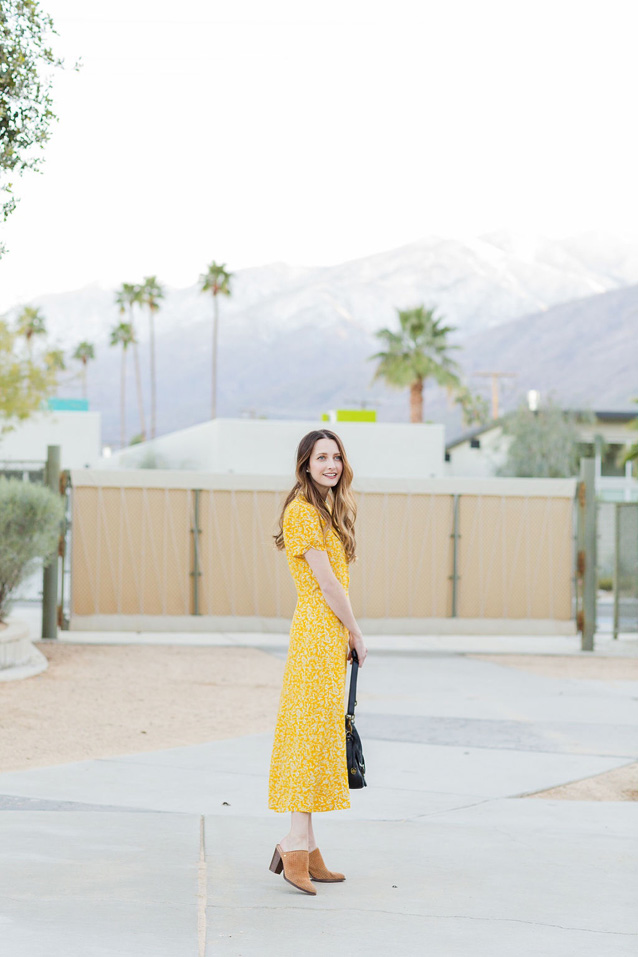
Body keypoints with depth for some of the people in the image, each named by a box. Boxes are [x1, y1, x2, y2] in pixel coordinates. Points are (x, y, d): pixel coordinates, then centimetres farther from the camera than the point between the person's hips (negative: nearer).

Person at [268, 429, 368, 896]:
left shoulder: (332, 512, 19)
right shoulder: (302, 511, -11)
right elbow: (326, 584, -13)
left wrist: (348, 636, 8)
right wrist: (356, 633, -5)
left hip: (333, 635, 10)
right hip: (317, 633, -10)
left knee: (321, 732, 9)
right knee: (313, 731, -11)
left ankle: (304, 845, 12)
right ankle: (298, 845, -11)